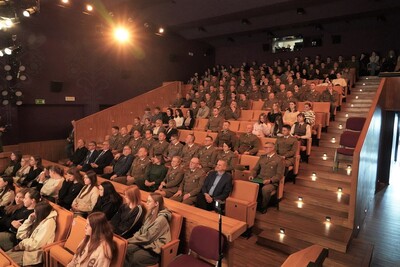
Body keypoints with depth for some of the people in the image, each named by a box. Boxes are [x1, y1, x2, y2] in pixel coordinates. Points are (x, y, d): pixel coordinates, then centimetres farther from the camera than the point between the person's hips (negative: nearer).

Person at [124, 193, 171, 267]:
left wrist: (130, 240, -13)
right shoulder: (151, 214, 5)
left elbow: (147, 237, -20)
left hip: (154, 249, -7)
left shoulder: (161, 219, -22)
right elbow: (142, 230, 11)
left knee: (134, 258, -26)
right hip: (145, 243, 7)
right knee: (125, 250, -15)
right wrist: (131, 239, -6)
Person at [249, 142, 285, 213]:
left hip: (271, 182, -4)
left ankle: (263, 207, -10)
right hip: (259, 180, 4)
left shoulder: (279, 160, 0)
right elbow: (255, 169, 19)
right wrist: (252, 175, -2)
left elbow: (279, 175, -7)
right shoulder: (262, 157, 18)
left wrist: (270, 180, -21)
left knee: (265, 189, -36)